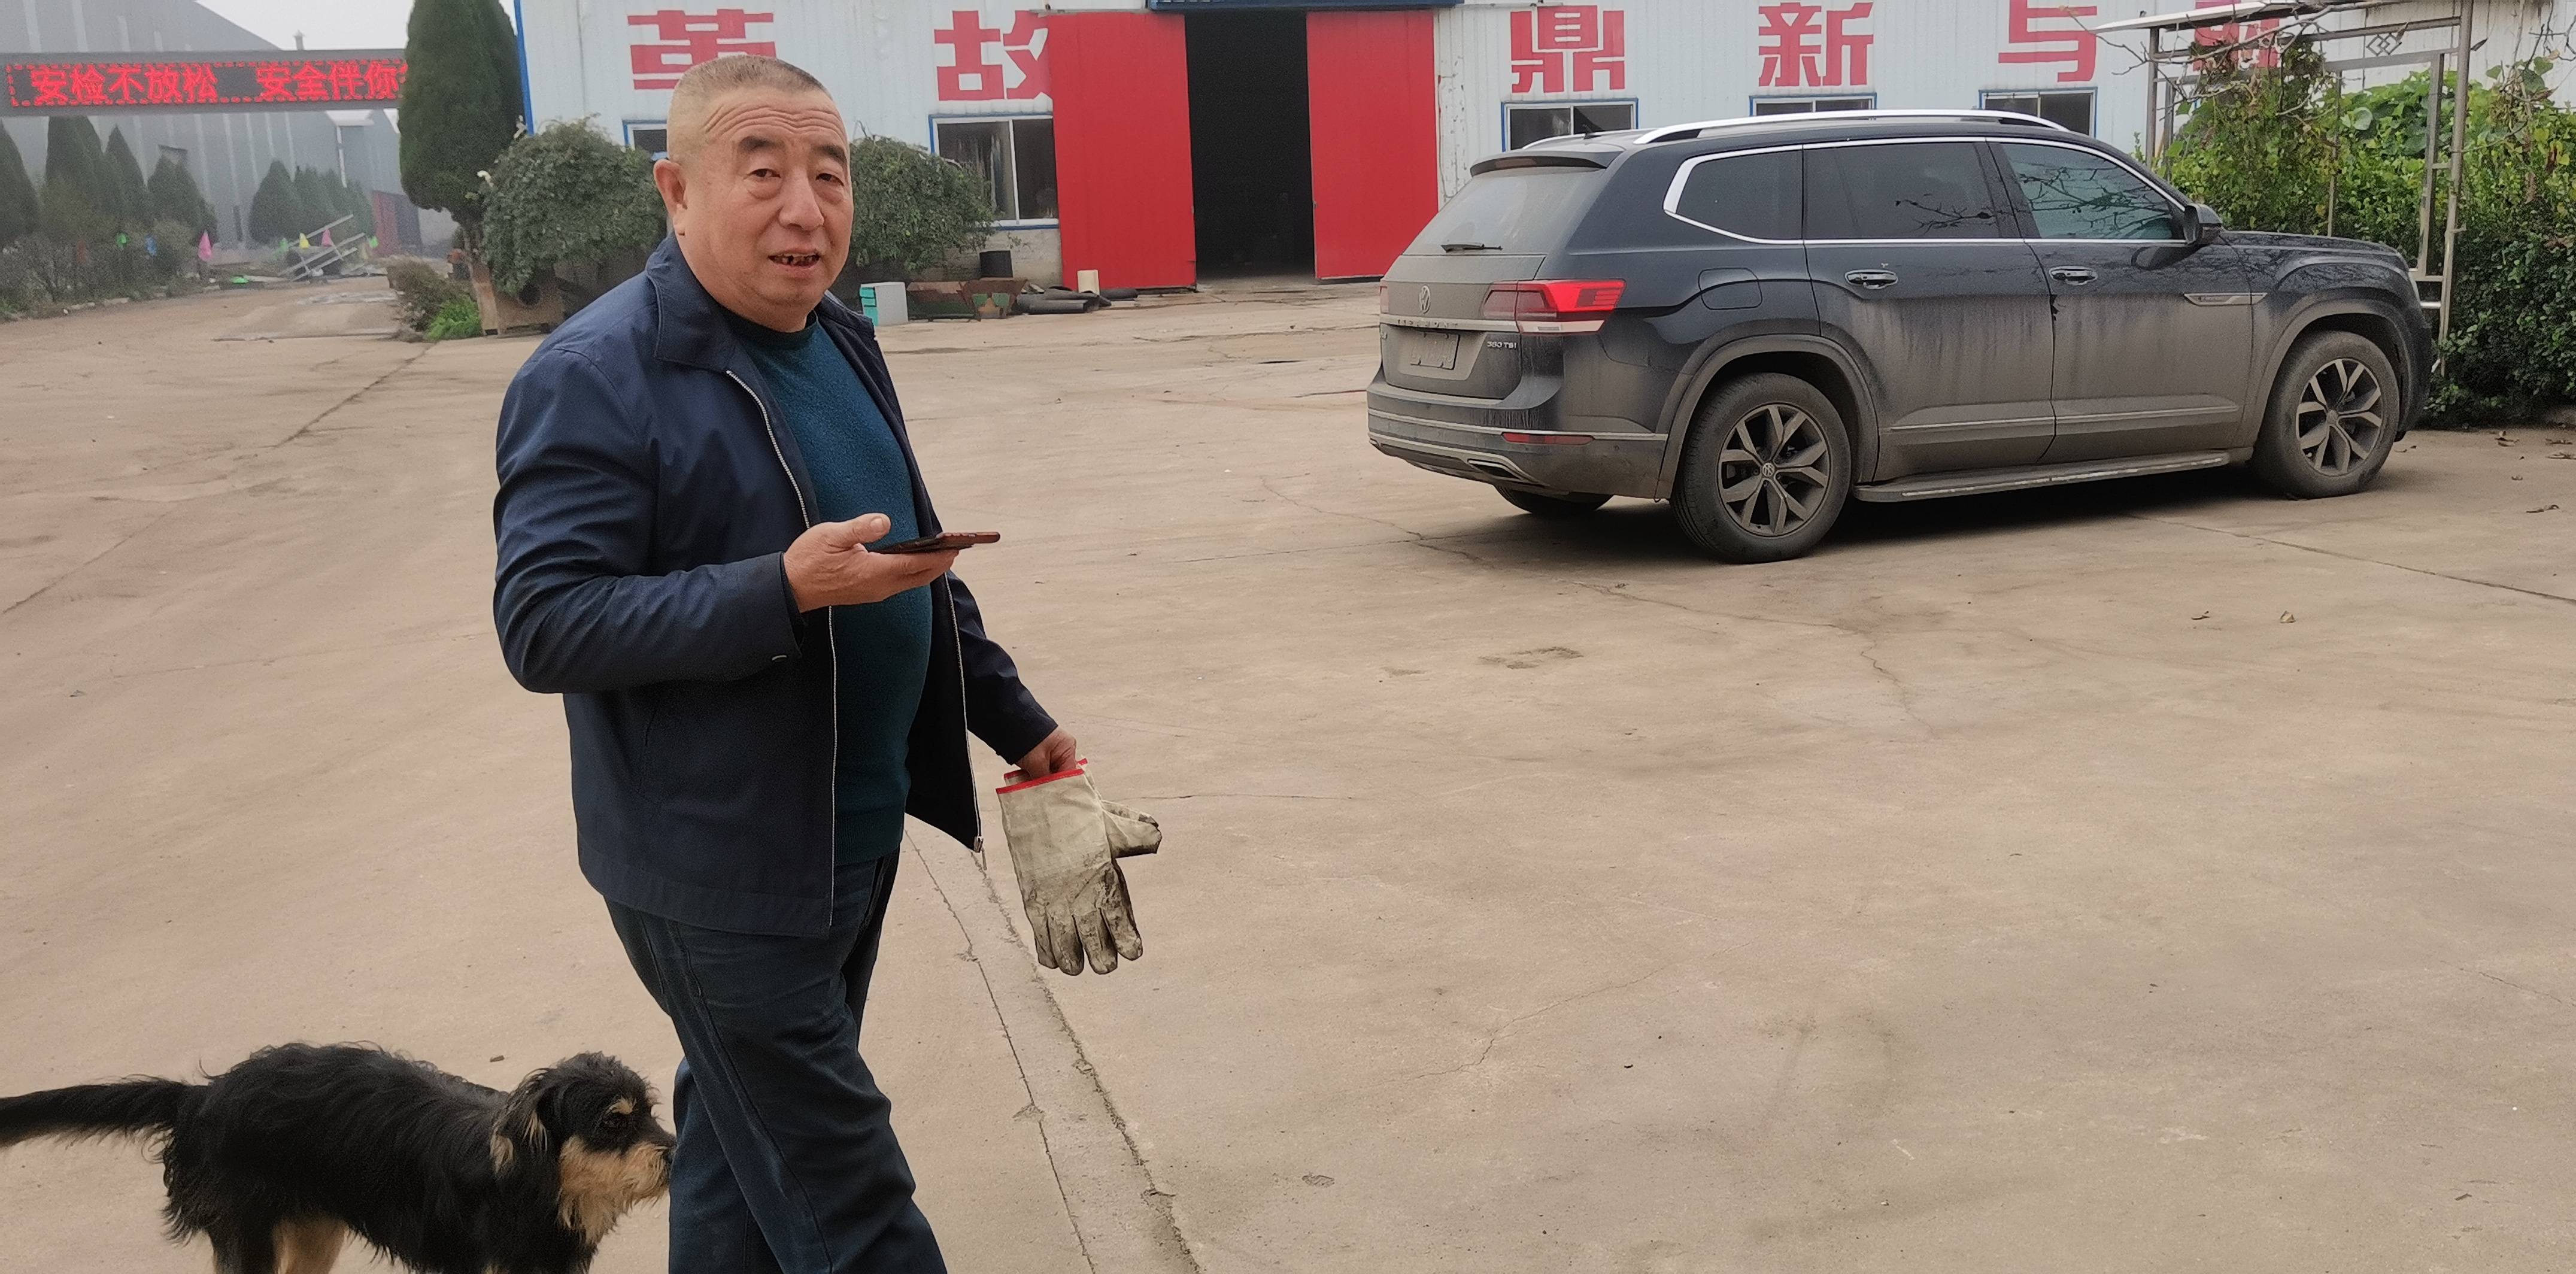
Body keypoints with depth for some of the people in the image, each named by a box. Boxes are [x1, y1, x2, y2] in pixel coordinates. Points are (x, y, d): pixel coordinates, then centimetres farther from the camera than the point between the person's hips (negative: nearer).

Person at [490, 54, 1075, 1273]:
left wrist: (1011, 717, 20)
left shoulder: (840, 345, 11)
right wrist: (787, 593, -29)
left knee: (743, 1152, 22)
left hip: (855, 840, 8)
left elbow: (918, 565, 20)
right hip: (720, 871, -8)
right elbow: (543, 625, -21)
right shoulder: (595, 378, -16)